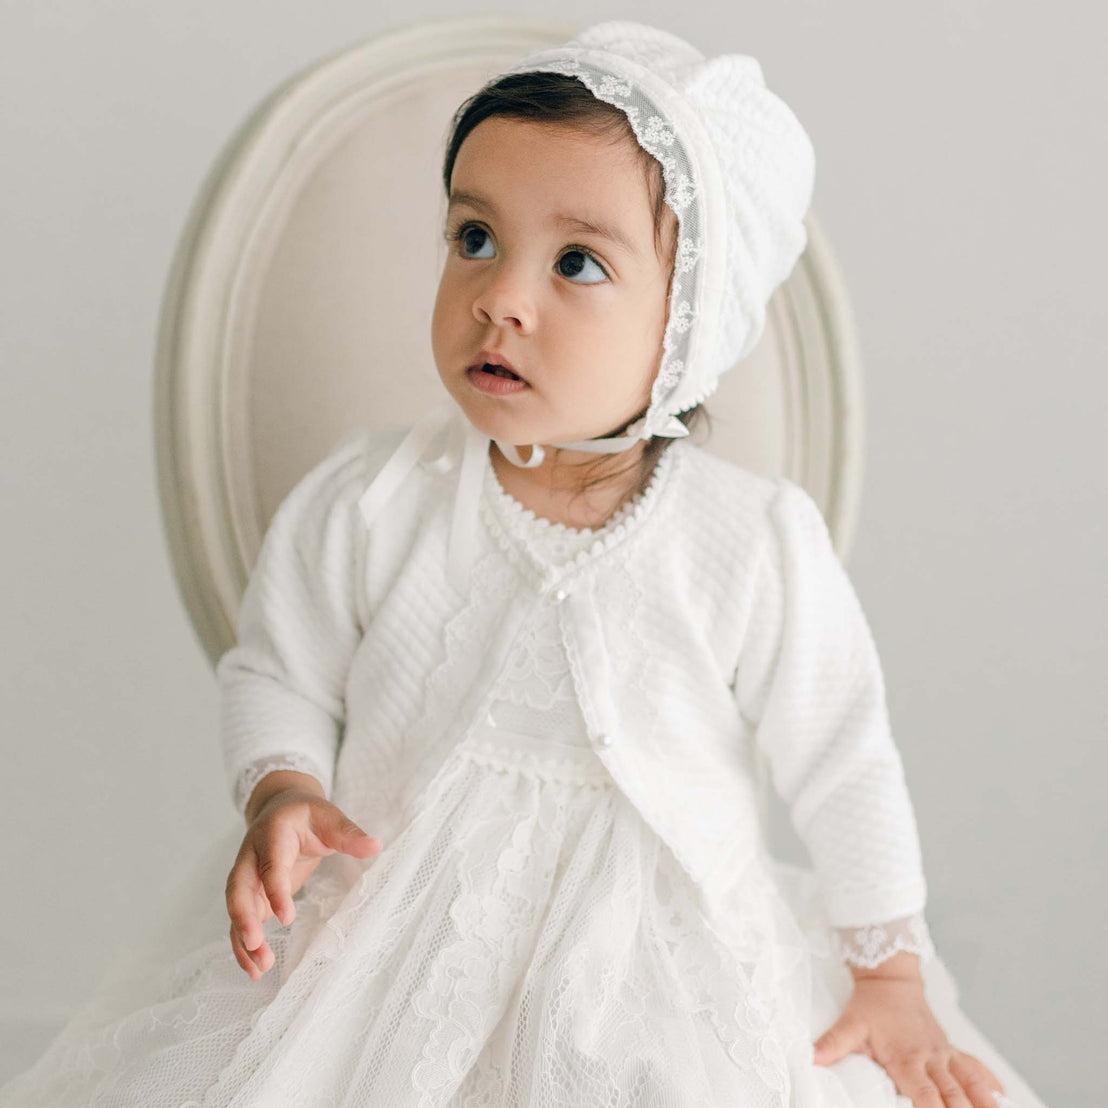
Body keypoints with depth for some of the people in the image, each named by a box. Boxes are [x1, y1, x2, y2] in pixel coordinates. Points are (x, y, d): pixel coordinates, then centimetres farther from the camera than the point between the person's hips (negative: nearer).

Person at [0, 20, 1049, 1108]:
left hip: (655, 963, 0)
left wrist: (891, 975, 5)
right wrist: (282, 790, -16)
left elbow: (842, 769, -1)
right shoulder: (367, 504, -11)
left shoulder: (761, 547, -14)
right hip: (399, 937, 1)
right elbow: (279, 671, 4)